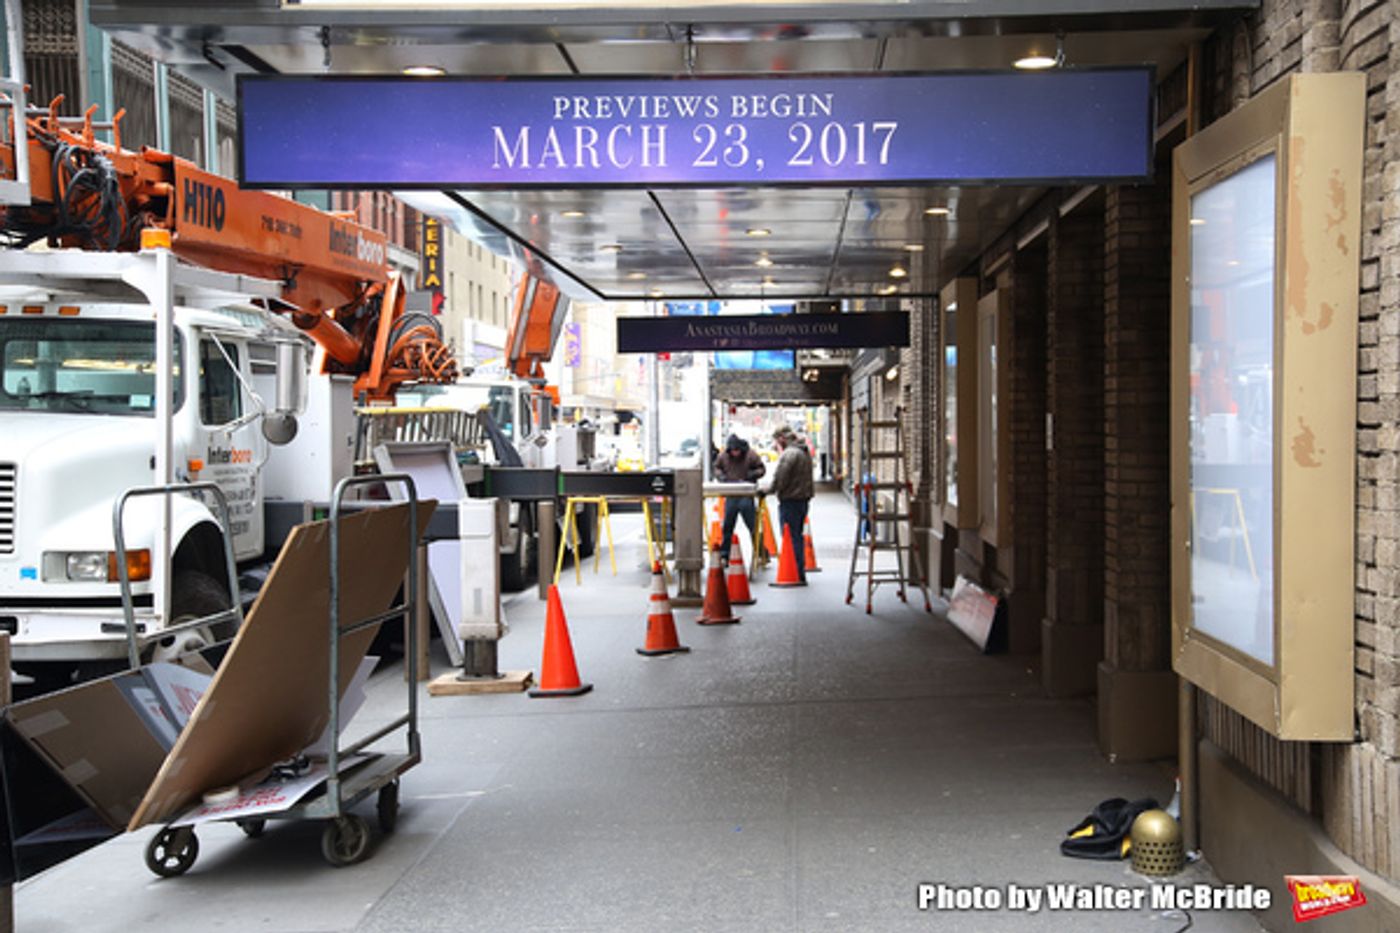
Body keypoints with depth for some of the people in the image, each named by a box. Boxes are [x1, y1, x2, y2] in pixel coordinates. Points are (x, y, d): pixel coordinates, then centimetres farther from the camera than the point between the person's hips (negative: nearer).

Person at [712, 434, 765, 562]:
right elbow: (717, 468, 18)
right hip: (730, 496, 3)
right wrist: (721, 476, -3)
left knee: (753, 526, -3)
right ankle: (724, 555, 15)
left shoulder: (750, 456, -4)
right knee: (727, 526, 7)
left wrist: (750, 475, -14)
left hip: (746, 495, -3)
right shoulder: (723, 456, 5)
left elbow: (762, 469, 3)